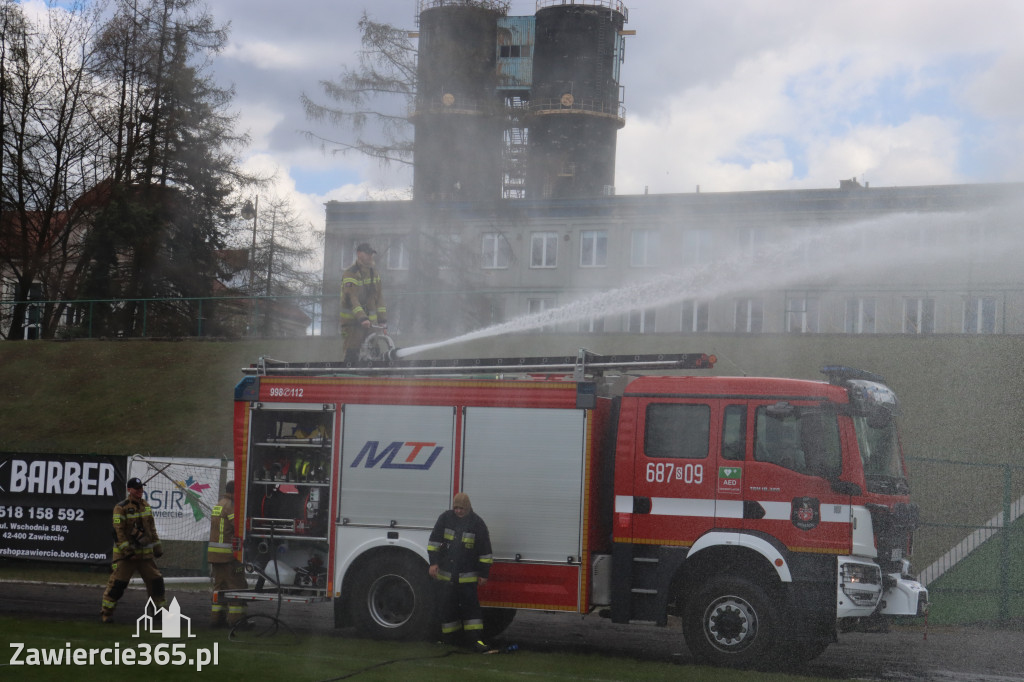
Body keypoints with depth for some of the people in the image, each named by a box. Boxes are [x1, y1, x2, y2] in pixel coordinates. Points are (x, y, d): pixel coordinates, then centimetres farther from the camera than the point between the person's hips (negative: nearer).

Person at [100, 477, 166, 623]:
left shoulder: (146, 505, 11)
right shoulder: (121, 507, -9)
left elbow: (152, 528, 19)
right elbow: (118, 531, -14)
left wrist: (157, 546, 15)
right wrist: (127, 550, -20)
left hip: (145, 553, 6)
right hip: (126, 553, -6)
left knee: (155, 580, 5)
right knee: (118, 582, -7)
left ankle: (160, 609, 16)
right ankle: (106, 612, 3)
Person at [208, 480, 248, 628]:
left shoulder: (218, 505, 18)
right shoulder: (230, 506, -13)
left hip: (214, 554, 10)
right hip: (228, 554, -9)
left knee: (220, 585, 13)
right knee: (237, 584, -5)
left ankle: (216, 617, 14)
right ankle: (236, 618, -6)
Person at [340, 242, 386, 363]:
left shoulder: (374, 273, 13)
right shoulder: (349, 275, -10)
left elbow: (379, 297, 11)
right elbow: (352, 299, -21)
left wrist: (382, 319, 1)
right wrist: (362, 318, -32)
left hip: (371, 321, 6)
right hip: (352, 322, -6)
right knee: (352, 355, -11)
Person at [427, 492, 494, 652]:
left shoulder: (477, 523, -2)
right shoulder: (445, 518, 4)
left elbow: (485, 551, 0)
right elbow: (434, 541, 5)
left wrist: (484, 573, -1)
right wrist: (434, 562, -3)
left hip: (467, 575, -2)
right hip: (446, 573, 2)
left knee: (470, 605, -5)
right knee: (447, 605, 6)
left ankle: (475, 639, -4)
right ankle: (448, 638, 17)